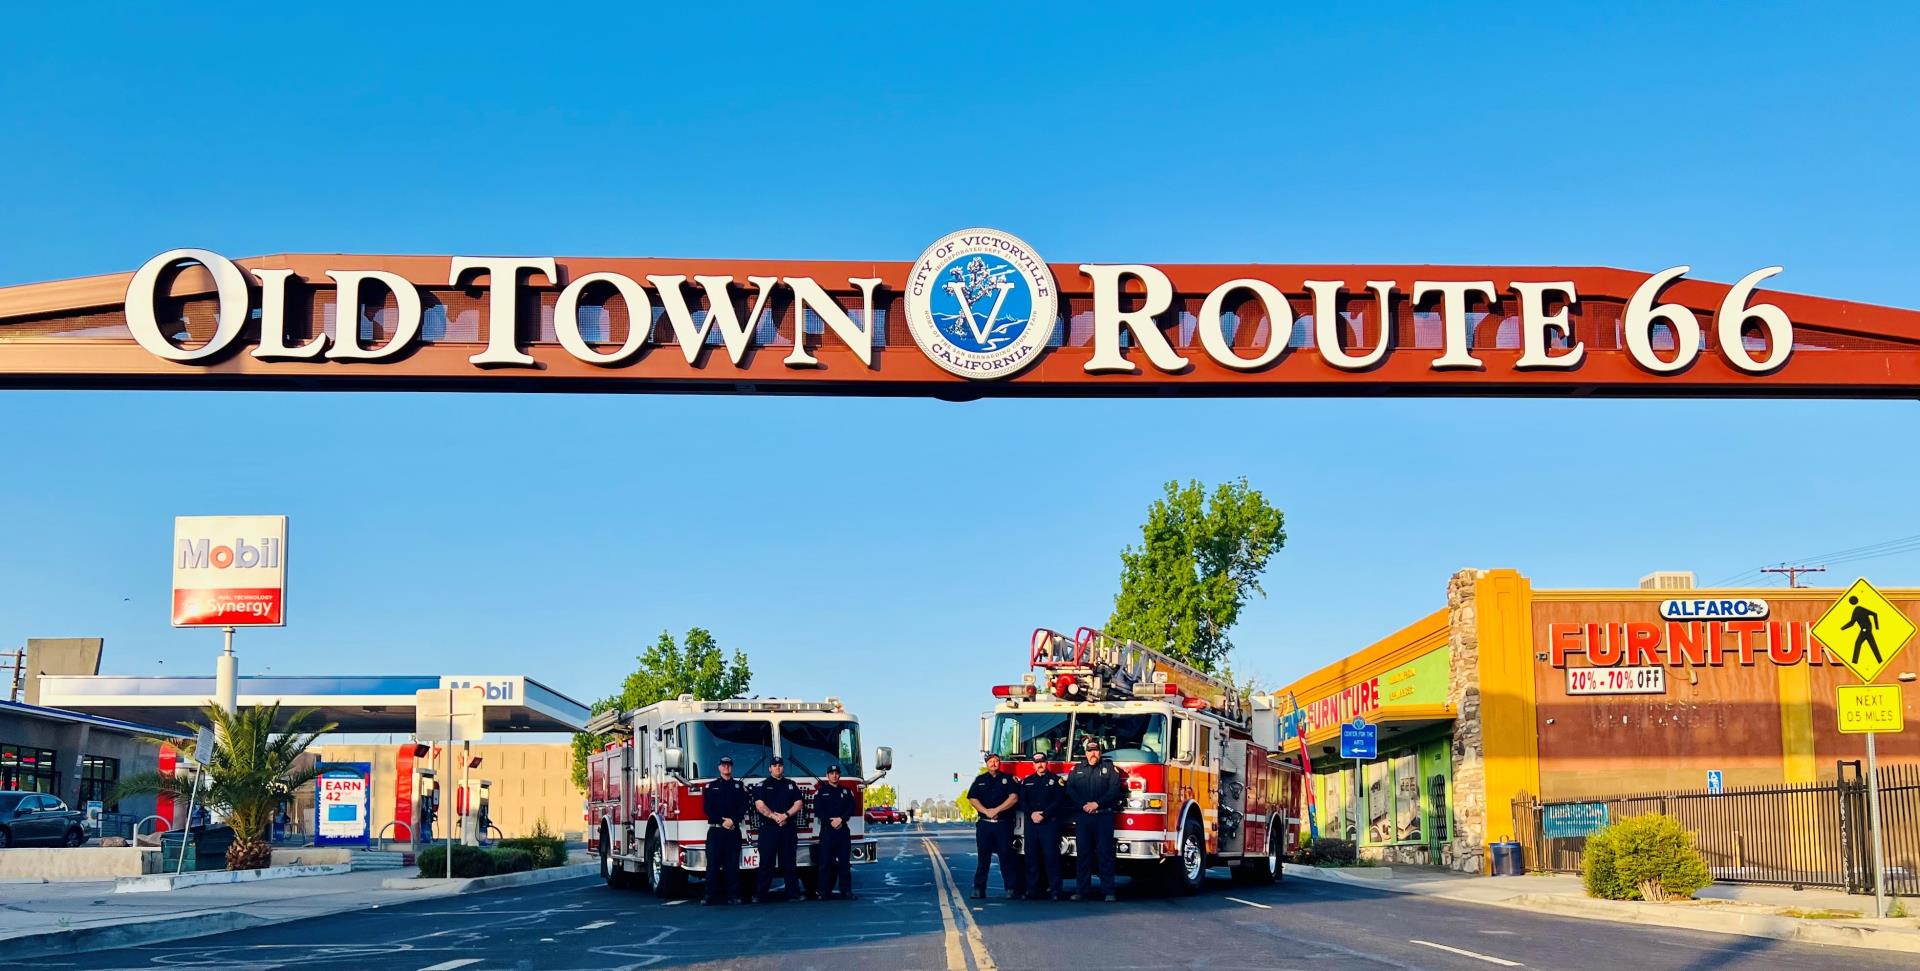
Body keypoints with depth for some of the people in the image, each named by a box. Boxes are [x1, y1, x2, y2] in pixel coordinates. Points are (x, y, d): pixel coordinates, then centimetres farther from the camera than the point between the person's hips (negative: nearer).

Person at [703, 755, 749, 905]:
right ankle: (710, 896, -5)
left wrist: (733, 820, -12)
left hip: (734, 830, 1)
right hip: (715, 830, -1)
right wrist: (722, 821, -11)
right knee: (713, 863, -5)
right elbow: (708, 808, 1)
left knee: (733, 863, -1)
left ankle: (732, 894, 2)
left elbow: (743, 808, 4)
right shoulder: (711, 786, 10)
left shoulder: (739, 786, 12)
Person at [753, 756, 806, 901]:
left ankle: (791, 890, 6)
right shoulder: (762, 785, 6)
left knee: (788, 861, 3)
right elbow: (760, 805, -7)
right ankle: (761, 893, -4)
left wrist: (786, 815, -12)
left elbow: (798, 804, 5)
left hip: (789, 828, 3)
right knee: (767, 861, -5)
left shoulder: (791, 785, 15)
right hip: (768, 828, -3)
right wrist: (775, 817, -16)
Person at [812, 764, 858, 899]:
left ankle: (846, 891, 3)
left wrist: (841, 819, -14)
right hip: (827, 830, -2)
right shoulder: (821, 792, 6)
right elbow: (818, 810, -3)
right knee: (826, 862, -4)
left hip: (843, 830, 2)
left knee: (844, 861, 1)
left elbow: (852, 808, 2)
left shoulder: (847, 792, 14)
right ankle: (825, 892, -2)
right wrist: (830, 822, -15)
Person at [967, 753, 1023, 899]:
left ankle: (1011, 889, -2)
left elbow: (1014, 798, -4)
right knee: (983, 858, 1)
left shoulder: (1008, 779, 8)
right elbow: (973, 799, 3)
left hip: (1004, 823, -1)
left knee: (1006, 857, -3)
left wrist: (996, 810, -12)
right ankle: (978, 890, 2)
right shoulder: (979, 780, 12)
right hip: (984, 824, 1)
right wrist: (986, 811, -12)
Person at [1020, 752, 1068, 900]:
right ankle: (1032, 889, 7)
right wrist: (1032, 814, -10)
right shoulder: (1026, 782, 16)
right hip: (1031, 823, 4)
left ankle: (1056, 889, -7)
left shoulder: (1056, 780, 5)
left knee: (1051, 855, -8)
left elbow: (1059, 802, -5)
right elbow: (1022, 801, 8)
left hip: (1050, 823, -4)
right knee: (1031, 856, 3)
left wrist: (1044, 814, -15)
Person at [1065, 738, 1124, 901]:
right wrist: (1083, 805, -10)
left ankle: (1108, 891, -4)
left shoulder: (1109, 768, 8)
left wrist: (1097, 803, -13)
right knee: (1082, 853, 3)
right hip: (1082, 817, 3)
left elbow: (1115, 789, -4)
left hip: (1103, 816, -3)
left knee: (1105, 853, -5)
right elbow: (1070, 790, 5)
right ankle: (1083, 890, 7)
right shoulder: (1077, 769, 15)